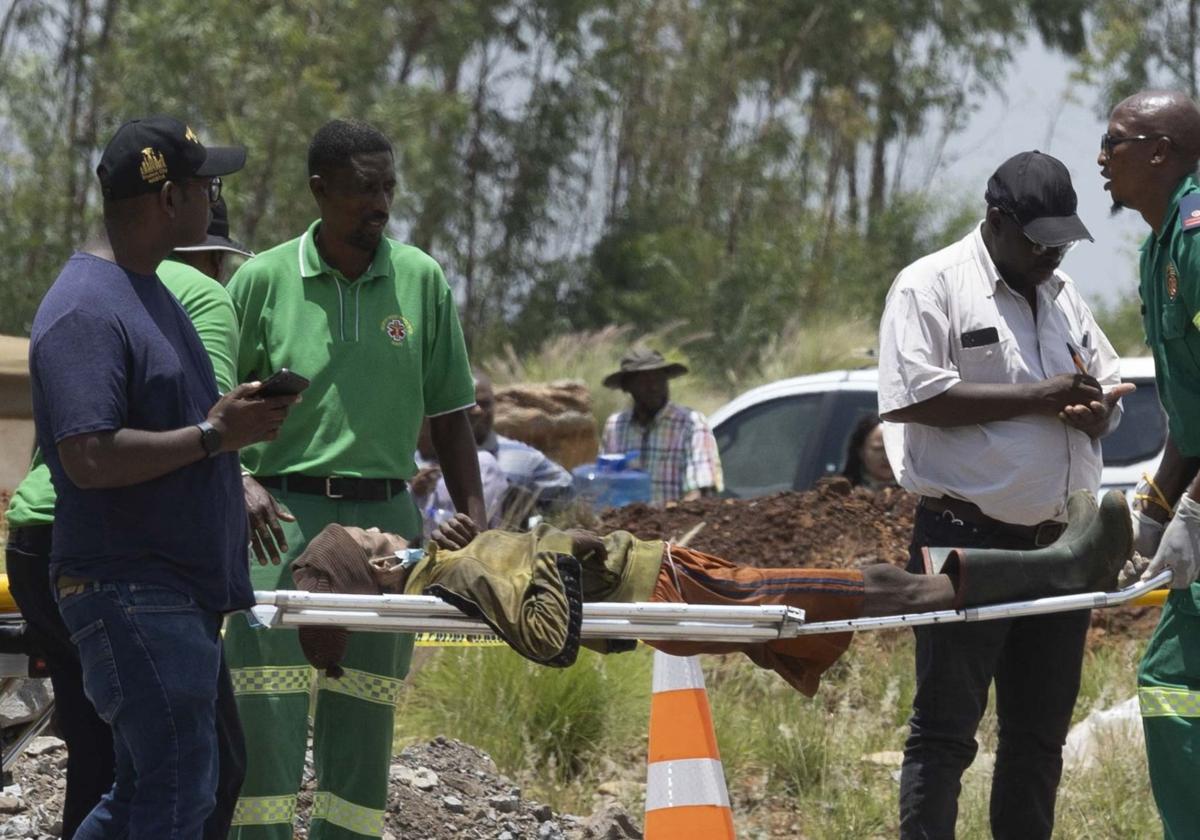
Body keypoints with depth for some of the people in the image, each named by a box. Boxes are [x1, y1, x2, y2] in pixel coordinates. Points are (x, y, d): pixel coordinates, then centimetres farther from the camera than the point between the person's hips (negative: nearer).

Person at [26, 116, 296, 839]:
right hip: (129, 590, -10)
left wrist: (238, 419, 12)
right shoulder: (86, 311, -16)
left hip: (183, 587, 10)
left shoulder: (152, 291, 18)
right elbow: (90, 458, -25)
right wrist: (214, 436, -18)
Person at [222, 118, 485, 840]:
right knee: (269, 708, -9)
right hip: (284, 515, -2)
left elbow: (449, 414, 11)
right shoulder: (263, 280, 0)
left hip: (385, 517, 2)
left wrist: (477, 524, 5)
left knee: (364, 715, 4)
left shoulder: (421, 280, 6)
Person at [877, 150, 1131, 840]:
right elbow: (914, 394, -17)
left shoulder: (1064, 295, 17)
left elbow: (1109, 401, 20)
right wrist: (1038, 398, -16)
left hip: (1059, 544, 7)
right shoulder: (932, 285, -4)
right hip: (967, 541, -7)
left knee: (1041, 731, 10)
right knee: (945, 728, -4)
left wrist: (1091, 408, -6)